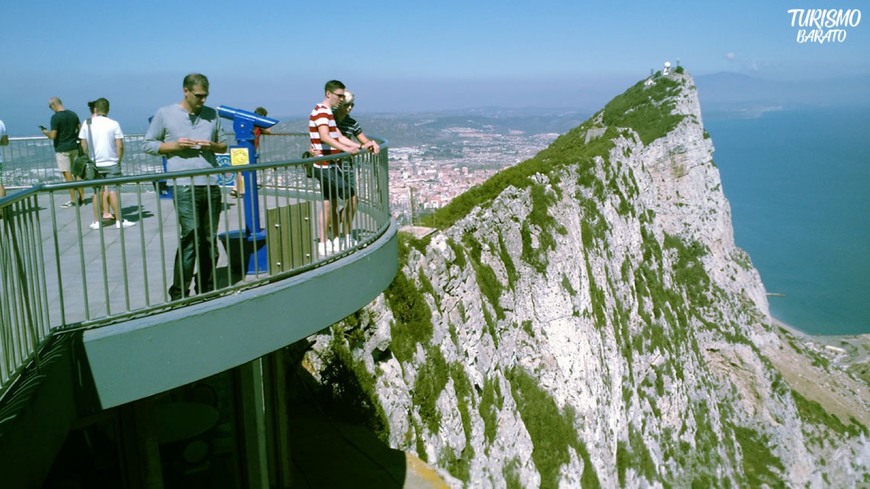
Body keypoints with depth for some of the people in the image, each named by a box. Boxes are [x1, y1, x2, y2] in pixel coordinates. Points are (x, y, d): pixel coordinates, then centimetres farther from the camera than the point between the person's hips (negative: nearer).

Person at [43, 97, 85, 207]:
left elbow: (53, 136, -16)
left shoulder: (55, 117, -14)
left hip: (62, 149, -6)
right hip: (74, 147, 6)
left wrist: (46, 132, 4)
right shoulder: (73, 114, 4)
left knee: (67, 174, -1)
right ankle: (82, 198, 14)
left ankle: (73, 200, 1)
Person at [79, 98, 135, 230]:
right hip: (111, 163, -2)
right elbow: (120, 146, -9)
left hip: (94, 163, 2)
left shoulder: (87, 124, 0)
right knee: (113, 190, 1)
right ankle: (118, 220, 3)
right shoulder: (114, 124, -7)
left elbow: (83, 145, 4)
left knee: (97, 191, 9)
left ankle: (97, 221, 15)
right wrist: (119, 160, 4)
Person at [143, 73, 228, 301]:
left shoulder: (212, 115, 14)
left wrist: (212, 146, -2)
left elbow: (224, 145, 20)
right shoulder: (165, 114, 5)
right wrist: (174, 146, -7)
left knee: (210, 239, 7)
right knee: (190, 237, -10)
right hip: (184, 186, -4)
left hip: (211, 184, 4)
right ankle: (179, 293, 0)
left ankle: (207, 289, 19)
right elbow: (148, 144, 9)